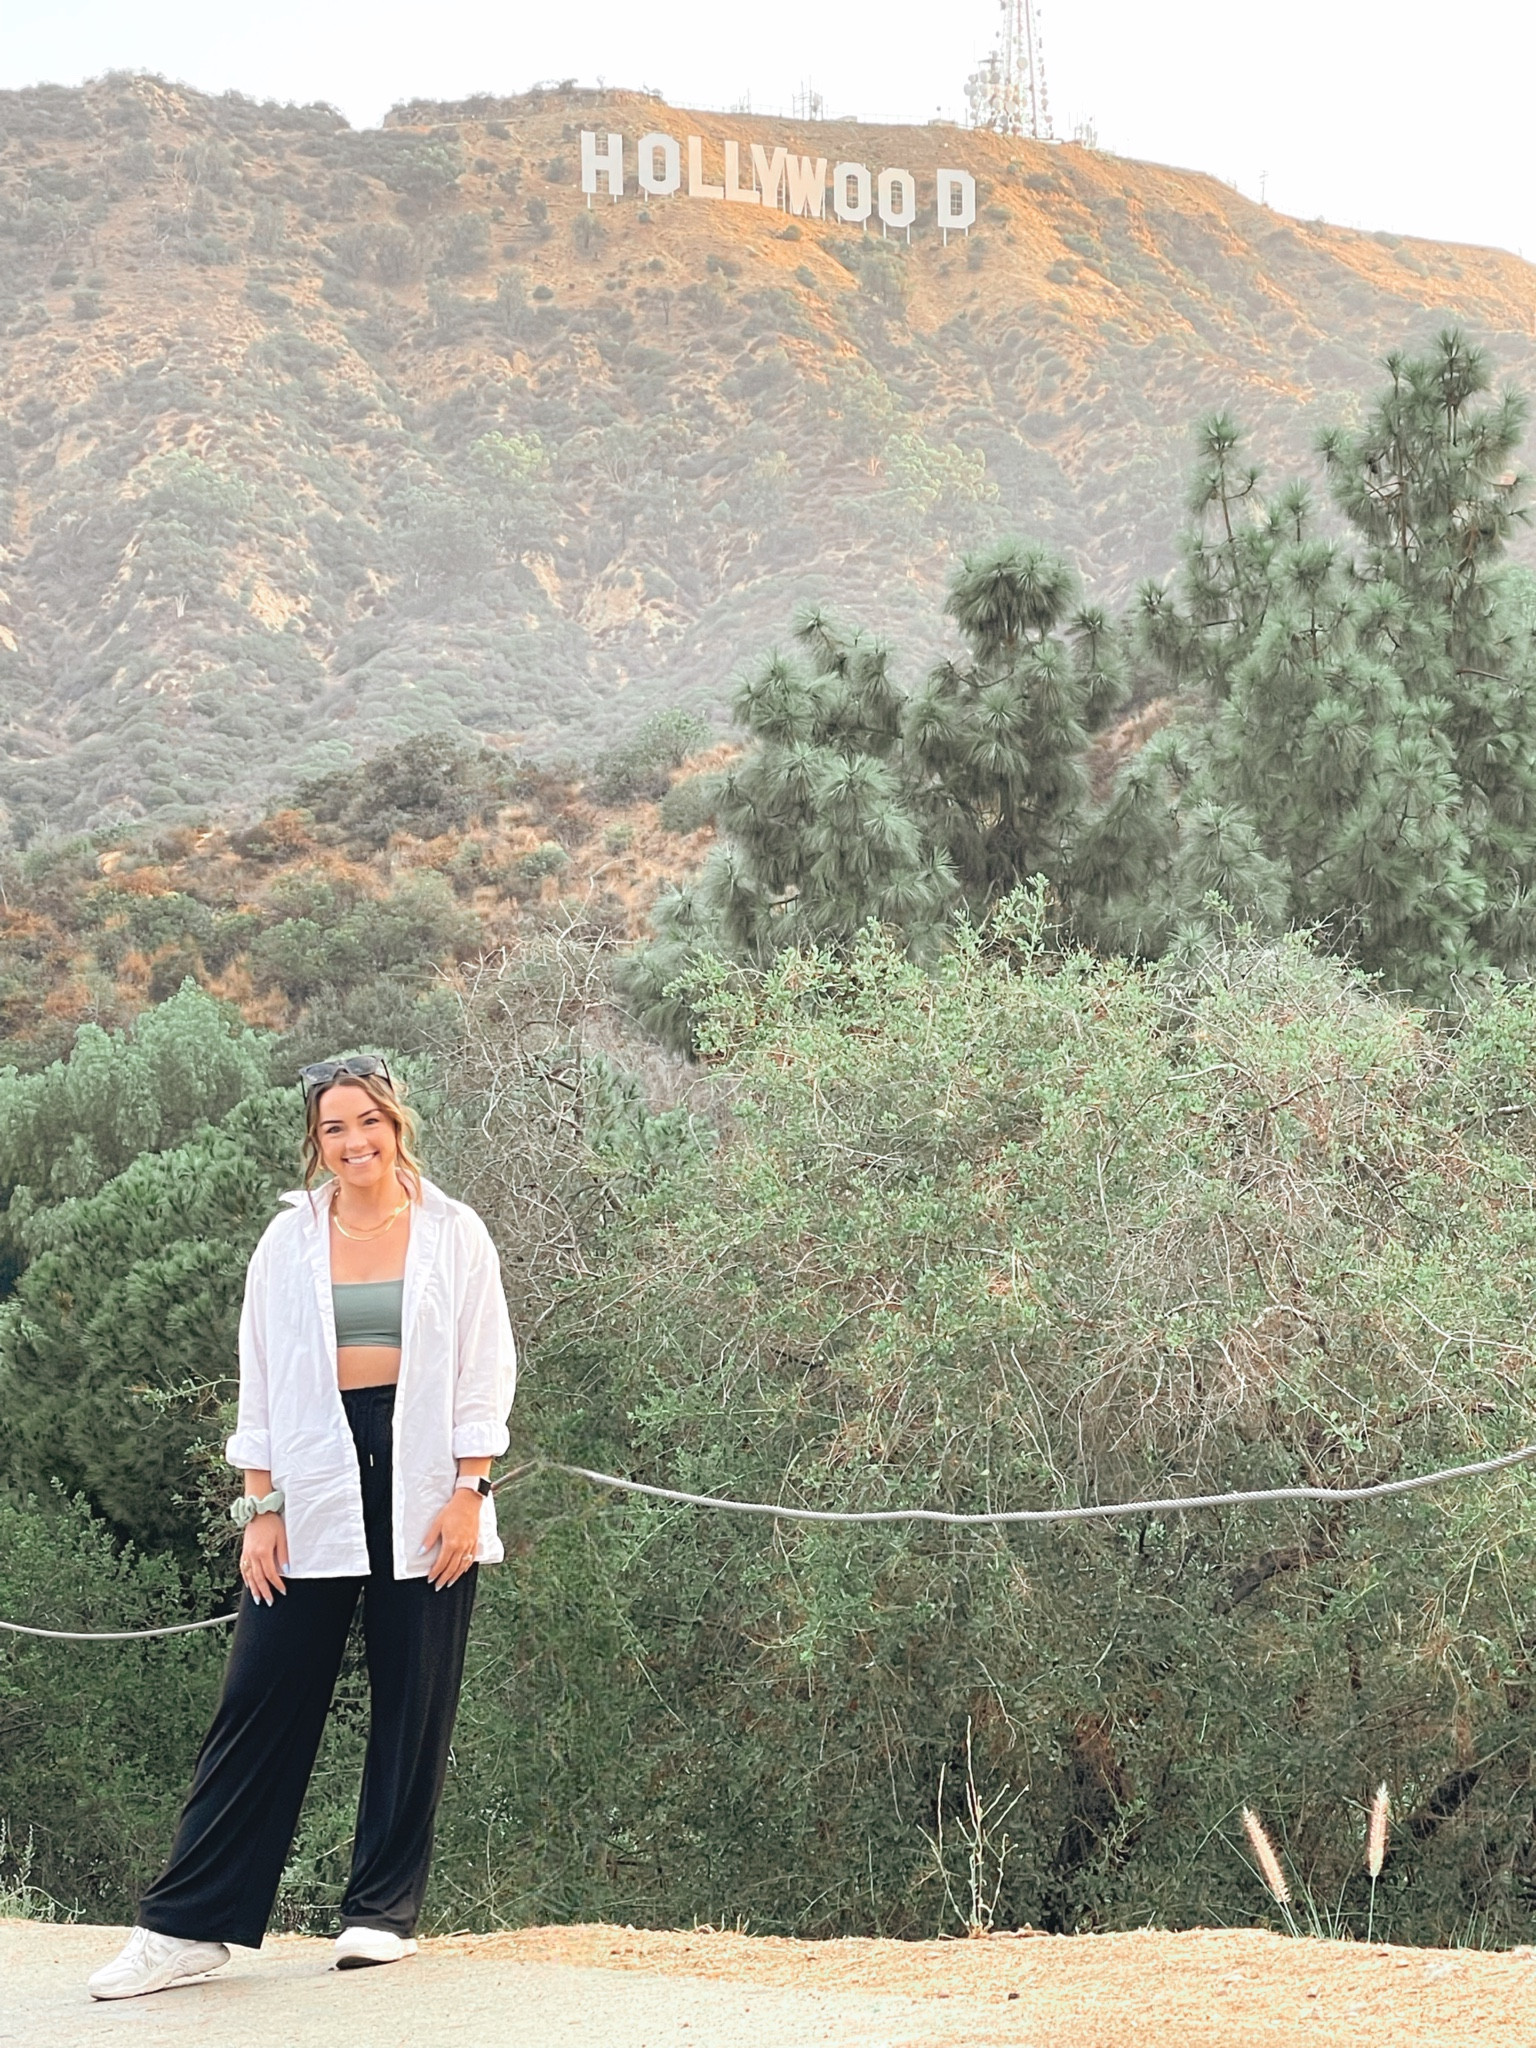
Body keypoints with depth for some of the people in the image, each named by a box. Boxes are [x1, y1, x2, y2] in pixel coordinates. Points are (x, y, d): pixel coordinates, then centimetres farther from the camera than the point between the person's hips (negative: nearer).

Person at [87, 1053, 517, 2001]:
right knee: (263, 1698, -2)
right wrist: (261, 1508, 0)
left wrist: (467, 1493, -6)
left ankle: (384, 1910, 14)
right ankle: (189, 1923, 1)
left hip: (425, 1482, -1)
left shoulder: (454, 1234, 3)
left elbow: (486, 1370, 2)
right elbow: (262, 1380, 7)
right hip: (316, 1482, 1)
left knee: (414, 1704, 3)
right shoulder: (290, 1241, 6)